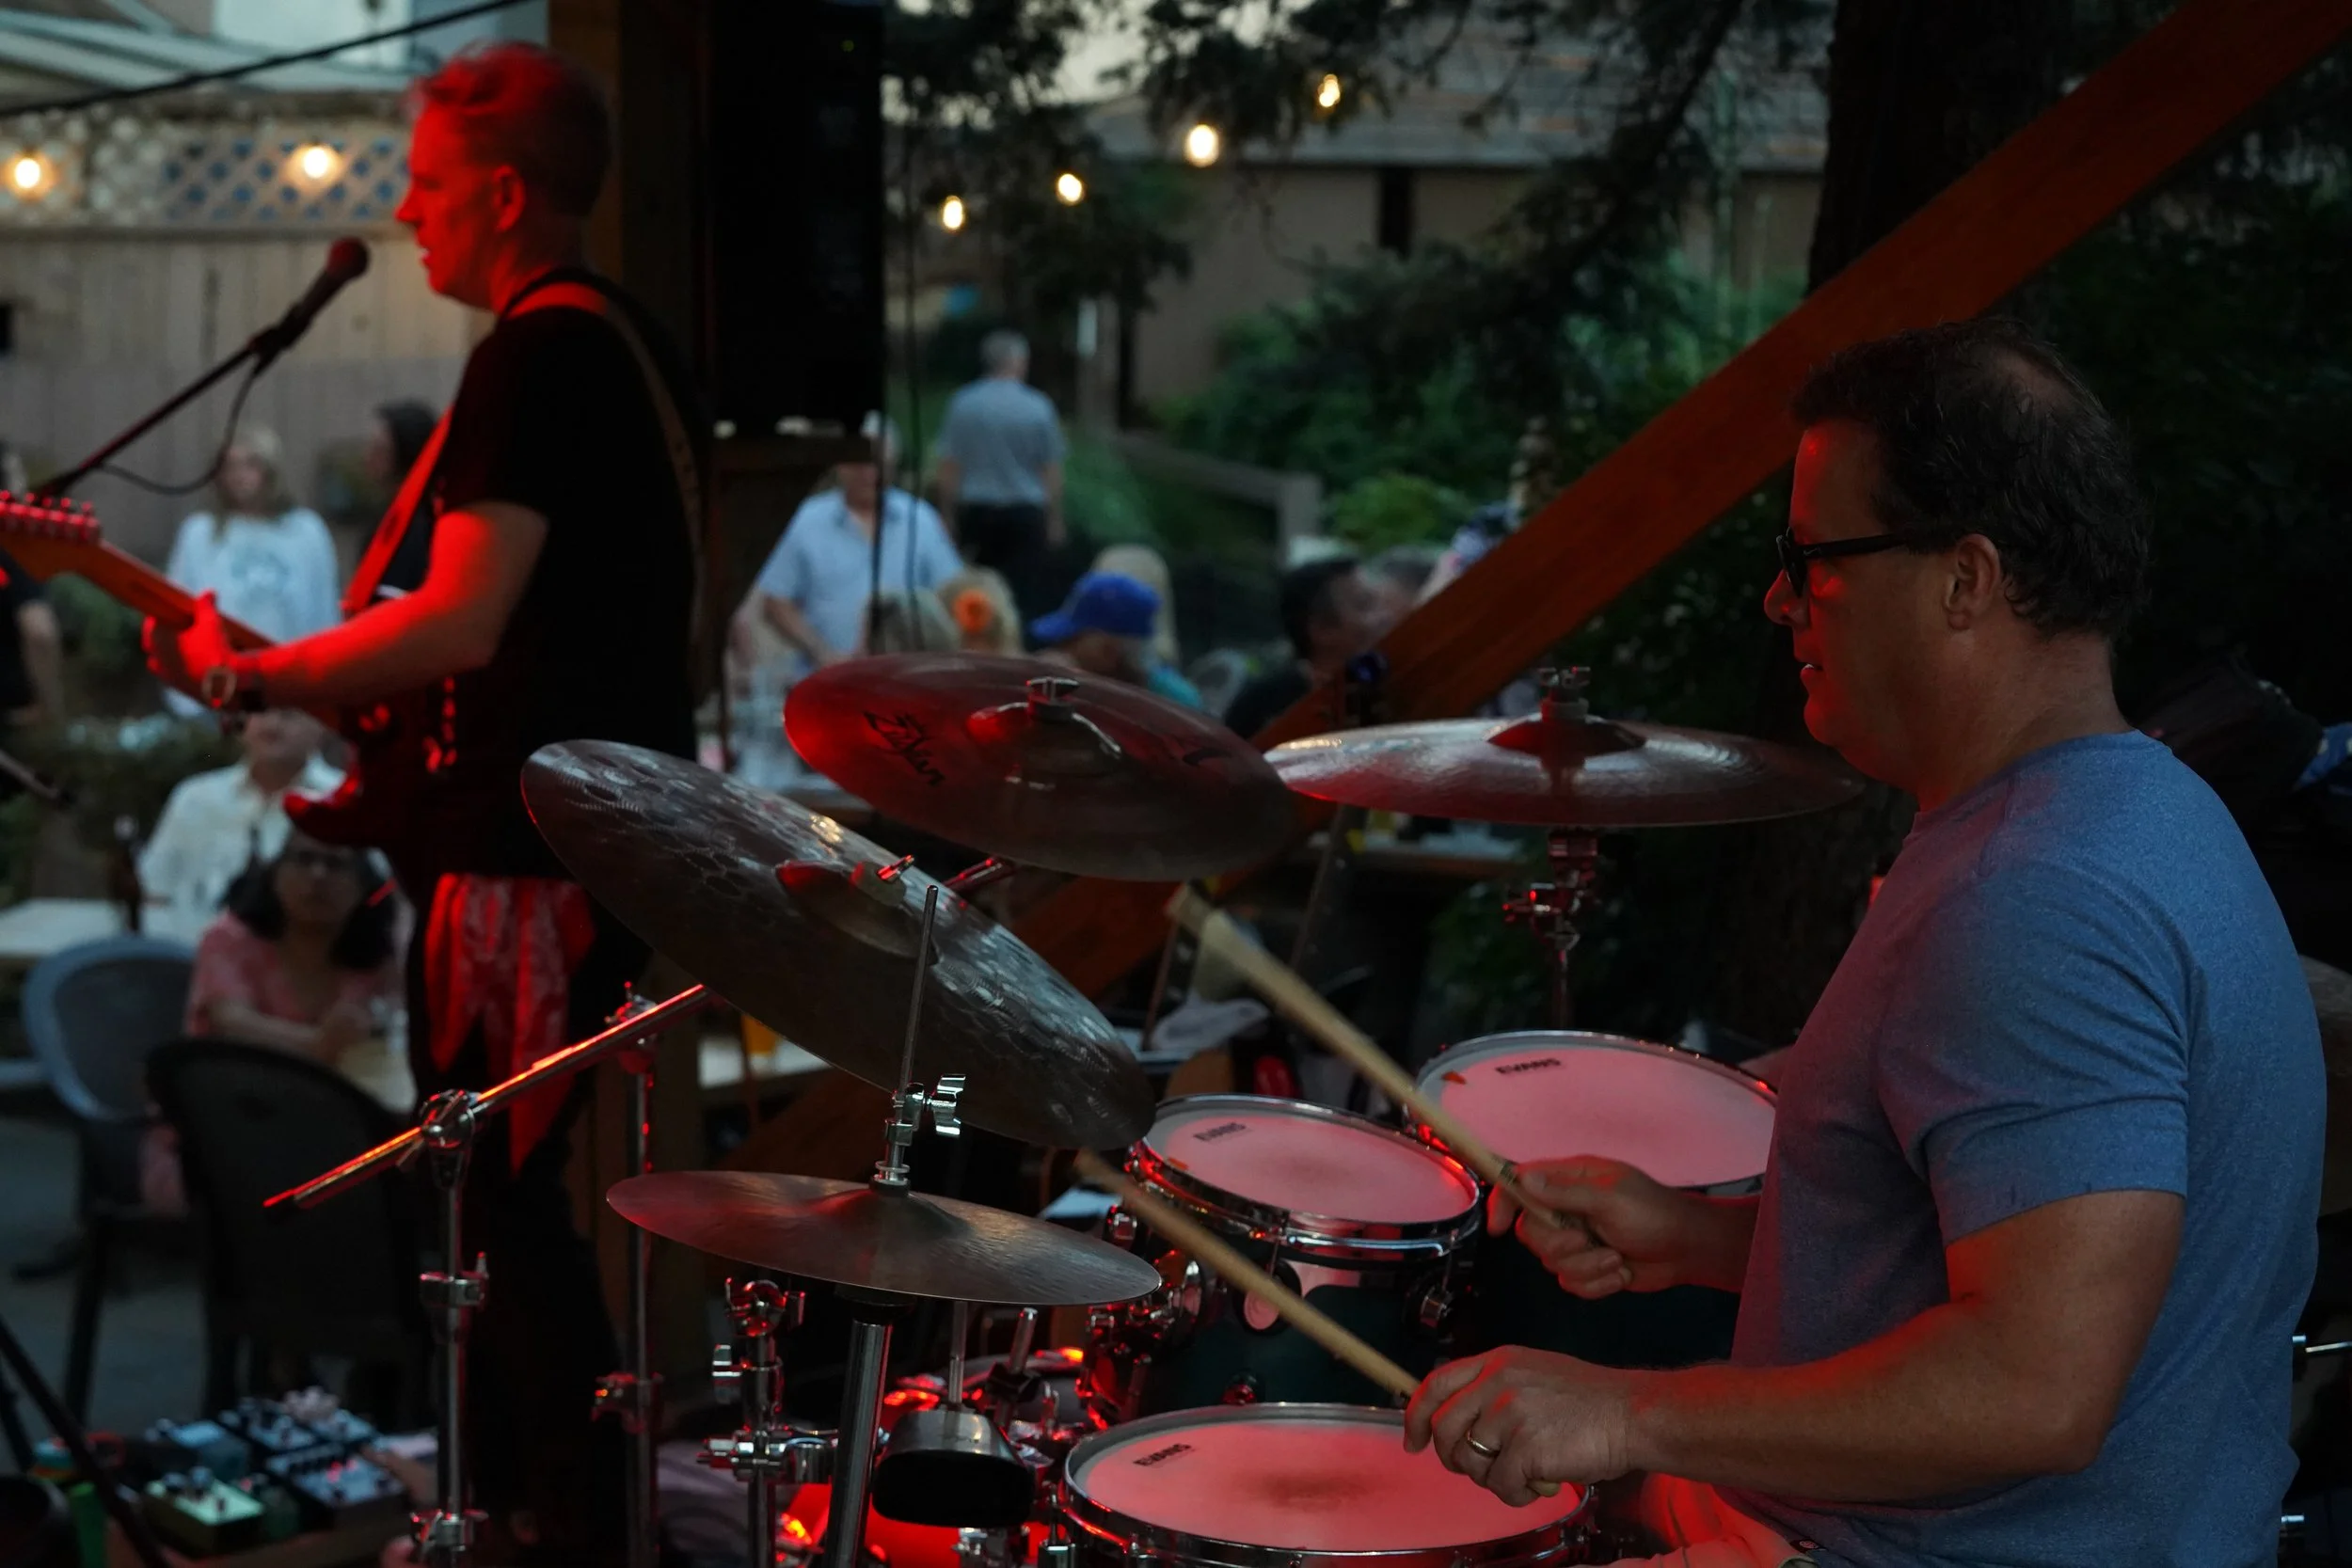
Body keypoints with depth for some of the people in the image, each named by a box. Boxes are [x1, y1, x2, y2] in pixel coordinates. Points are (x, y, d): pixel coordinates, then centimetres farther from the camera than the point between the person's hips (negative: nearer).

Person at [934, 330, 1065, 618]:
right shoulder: (1038, 407, -4)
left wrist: (950, 515, 10)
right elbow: (1051, 472, 0)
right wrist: (1055, 521, 9)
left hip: (975, 512, 2)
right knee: (1028, 594, -1)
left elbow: (948, 468, 1)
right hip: (1025, 513, -2)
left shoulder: (962, 404, -1)